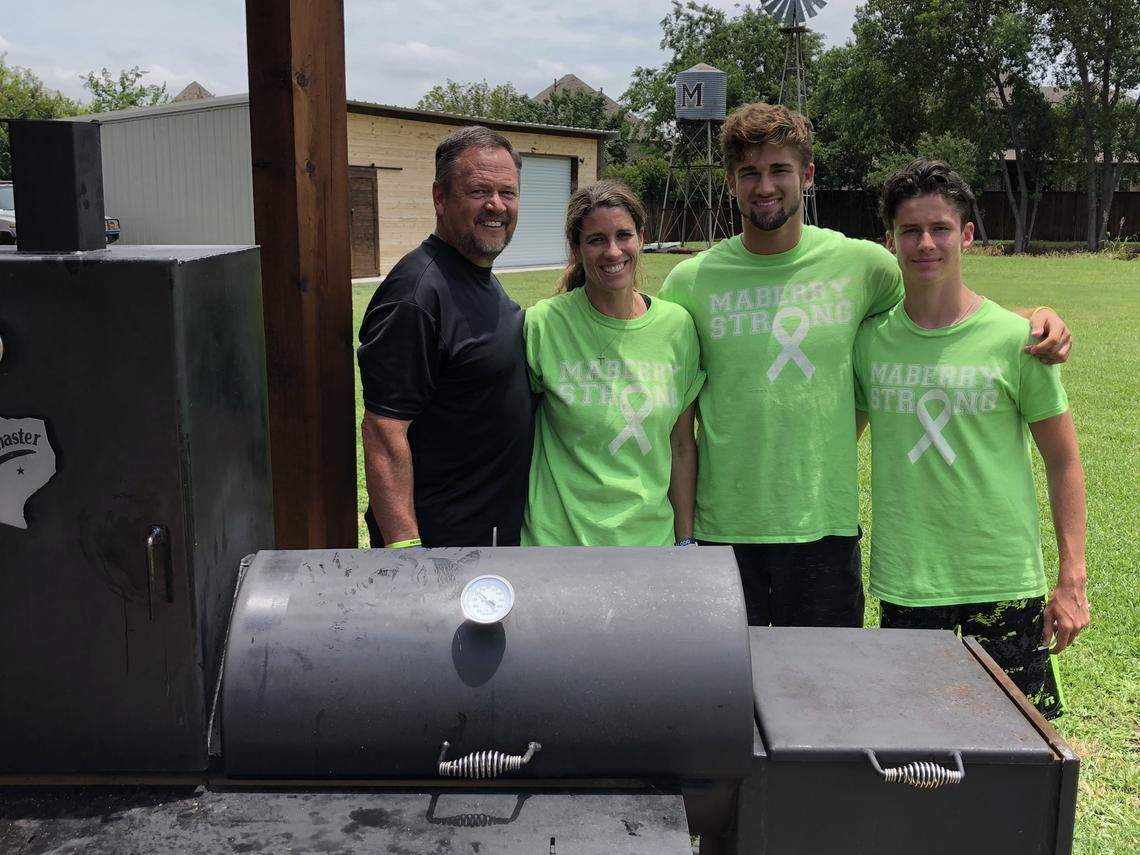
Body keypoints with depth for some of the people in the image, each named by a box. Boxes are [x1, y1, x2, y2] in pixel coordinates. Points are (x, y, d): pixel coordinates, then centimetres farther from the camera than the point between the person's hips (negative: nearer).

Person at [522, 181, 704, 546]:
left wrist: (685, 539, 5)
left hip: (651, 534, 3)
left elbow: (682, 446, 5)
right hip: (559, 539, -3)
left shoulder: (677, 325, -1)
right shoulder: (543, 324, -10)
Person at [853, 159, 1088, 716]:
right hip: (904, 581, 2)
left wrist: (1072, 578, -3)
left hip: (1005, 579, -1)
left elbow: (1063, 462, 1)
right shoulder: (869, 340, 1)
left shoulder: (1015, 339, -5)